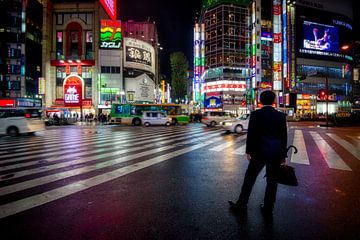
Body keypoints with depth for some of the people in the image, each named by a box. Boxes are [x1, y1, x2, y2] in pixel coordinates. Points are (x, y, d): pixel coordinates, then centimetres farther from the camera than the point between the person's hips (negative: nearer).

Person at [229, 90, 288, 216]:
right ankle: (268, 208, 24)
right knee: (272, 181, 13)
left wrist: (249, 151, 0)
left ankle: (241, 205, 18)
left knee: (249, 178, 8)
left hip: (260, 152, -3)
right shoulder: (281, 116, 2)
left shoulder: (255, 114, -7)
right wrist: (283, 155, 11)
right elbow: (284, 136, 4)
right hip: (276, 154, 3)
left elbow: (250, 134, -8)